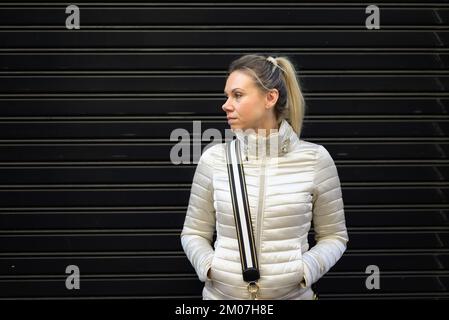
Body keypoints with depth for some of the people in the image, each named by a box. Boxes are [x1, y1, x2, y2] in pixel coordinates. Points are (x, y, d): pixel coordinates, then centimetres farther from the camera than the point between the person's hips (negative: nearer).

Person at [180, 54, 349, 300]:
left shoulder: (315, 159, -6)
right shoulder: (213, 158, -3)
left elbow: (334, 236, 3)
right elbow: (193, 233, 6)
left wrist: (305, 270, -14)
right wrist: (210, 266, -13)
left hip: (293, 294, -1)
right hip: (221, 294, 1)